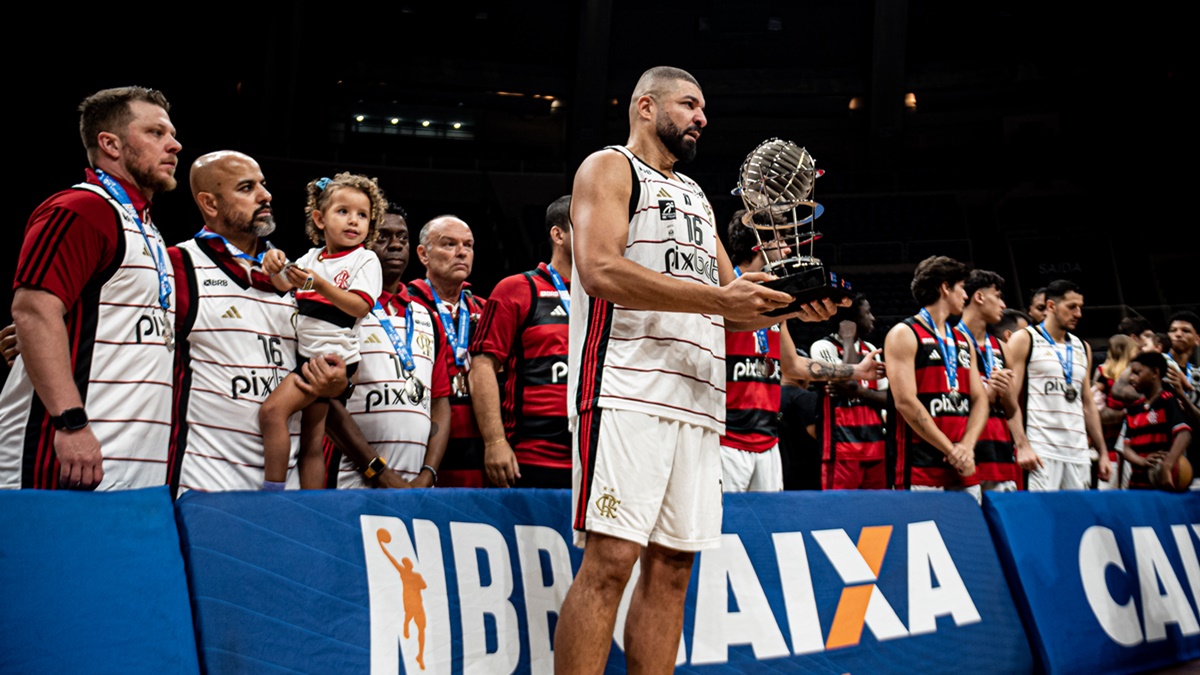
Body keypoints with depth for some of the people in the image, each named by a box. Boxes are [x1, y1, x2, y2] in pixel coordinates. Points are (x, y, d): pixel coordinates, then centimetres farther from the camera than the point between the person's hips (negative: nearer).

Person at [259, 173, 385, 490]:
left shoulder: (365, 259, -3)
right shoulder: (313, 257, 16)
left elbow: (360, 307, -15)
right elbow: (283, 286, 16)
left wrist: (319, 283, -24)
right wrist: (275, 265, -5)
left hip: (332, 355, -7)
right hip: (305, 355, 7)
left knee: (273, 409, -22)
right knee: (311, 442, 7)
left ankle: (273, 490, -18)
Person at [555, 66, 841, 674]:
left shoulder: (696, 197, 28)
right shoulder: (609, 168, 5)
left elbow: (730, 304, 26)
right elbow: (599, 269, -13)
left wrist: (791, 306, 5)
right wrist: (716, 298, -16)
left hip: (697, 397, 8)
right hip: (626, 391, -8)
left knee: (671, 565, 5)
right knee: (610, 560, -12)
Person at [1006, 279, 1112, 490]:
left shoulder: (1082, 348, 18)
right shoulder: (1024, 340, 0)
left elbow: (1087, 404, 21)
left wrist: (1103, 452, 14)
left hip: (1078, 452, 6)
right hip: (1040, 451, -6)